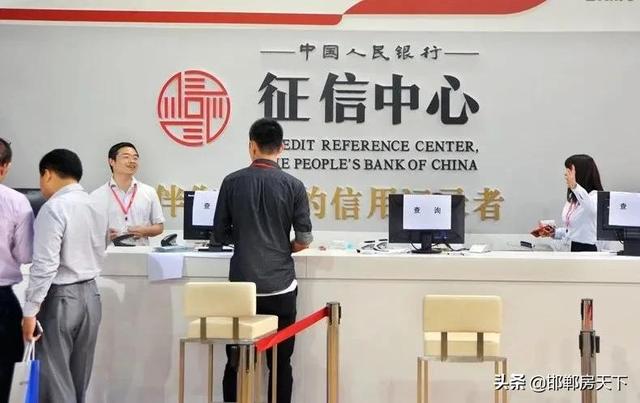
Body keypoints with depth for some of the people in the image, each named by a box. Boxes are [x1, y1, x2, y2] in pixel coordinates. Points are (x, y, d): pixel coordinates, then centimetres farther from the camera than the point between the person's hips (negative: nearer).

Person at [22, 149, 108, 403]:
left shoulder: (53, 209, -14)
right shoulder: (96, 207, 9)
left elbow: (45, 265, -19)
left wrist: (30, 311, -15)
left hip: (60, 298, -8)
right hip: (90, 294, 8)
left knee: (54, 381, 0)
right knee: (78, 380, 15)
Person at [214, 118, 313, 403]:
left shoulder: (232, 182, -1)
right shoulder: (293, 185, -3)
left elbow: (220, 233, 4)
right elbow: (304, 240, -4)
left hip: (241, 285, 1)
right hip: (280, 286, -1)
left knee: (236, 362, 10)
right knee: (280, 364, 8)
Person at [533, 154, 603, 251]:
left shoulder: (594, 196, -9)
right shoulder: (572, 197, 16)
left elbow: (592, 209, -36)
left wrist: (575, 186, -45)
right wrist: (553, 232, 8)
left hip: (586, 251, -7)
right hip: (568, 250, 7)